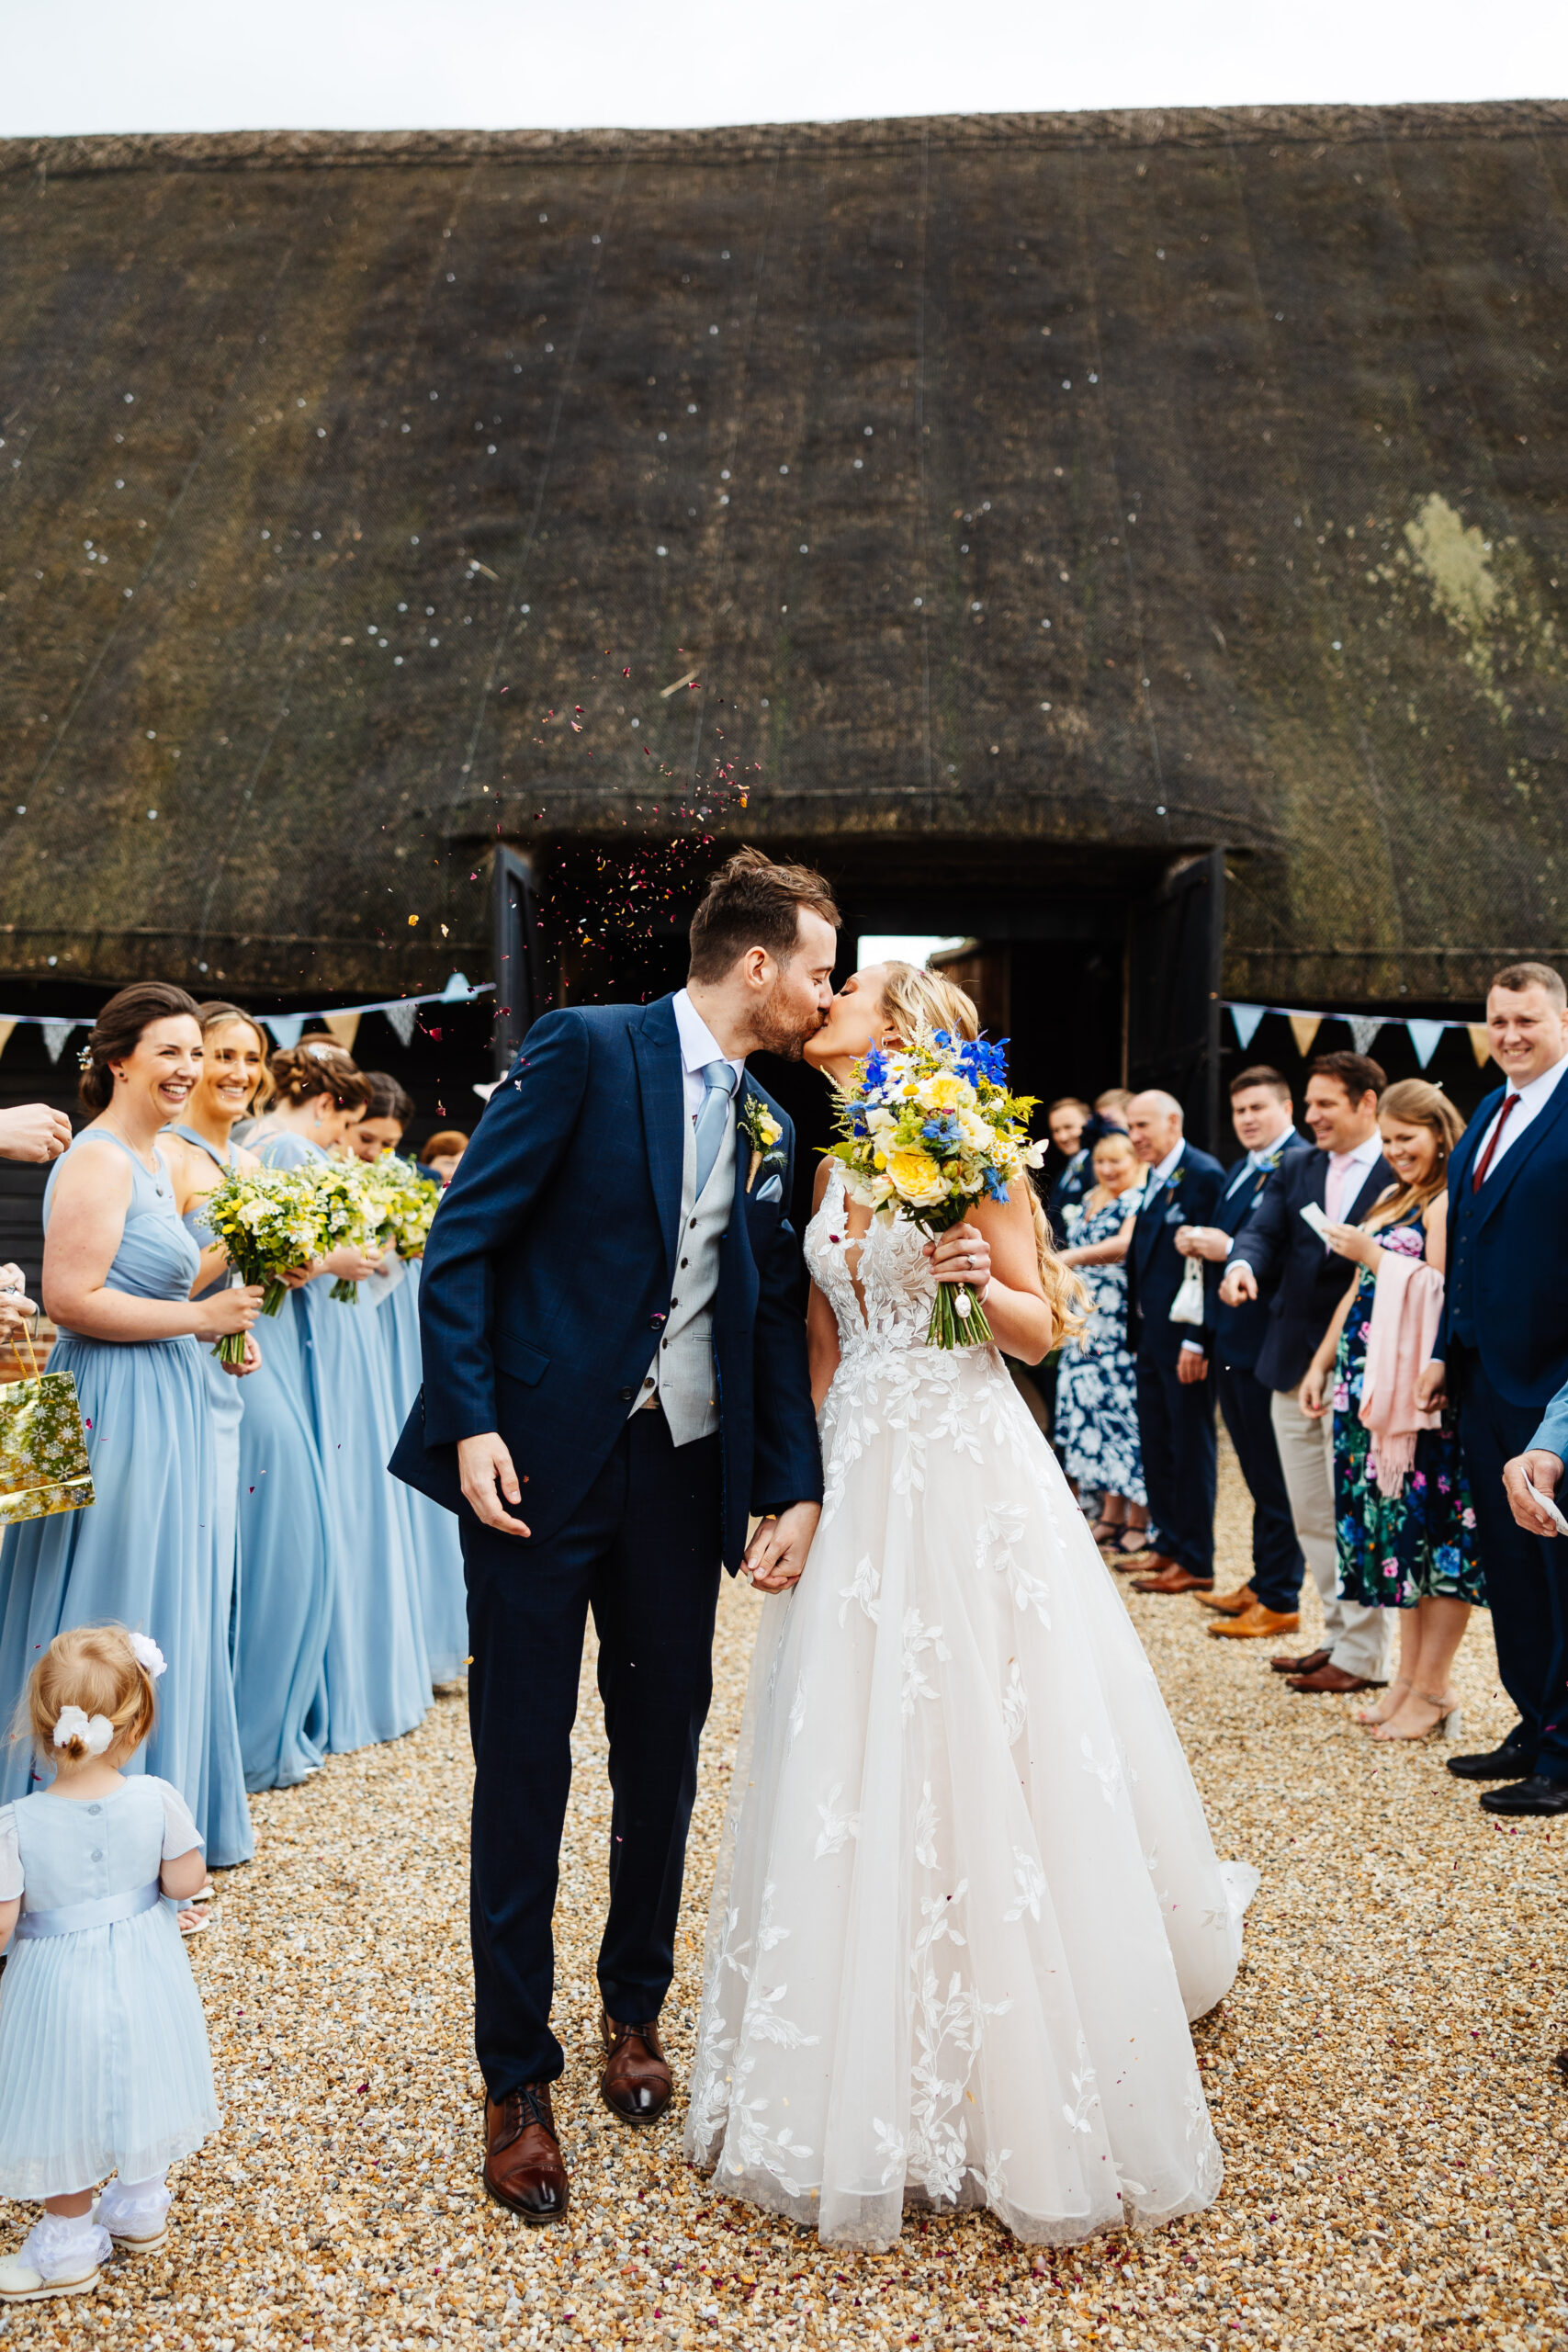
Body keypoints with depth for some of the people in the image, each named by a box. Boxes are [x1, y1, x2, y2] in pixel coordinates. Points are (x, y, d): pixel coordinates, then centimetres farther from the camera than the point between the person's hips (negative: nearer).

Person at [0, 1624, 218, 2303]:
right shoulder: (156, 1800, -21)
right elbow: (185, 1880, -9)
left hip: (60, 1986, -3)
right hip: (142, 1977, 3)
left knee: (63, 2116, 18)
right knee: (134, 2087, 27)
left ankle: (68, 2249, 36)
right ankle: (140, 2209, 46)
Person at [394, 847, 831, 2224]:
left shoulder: (769, 1129, 11)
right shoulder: (588, 1050, -8)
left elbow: (776, 1320, 10)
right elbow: (463, 1242, -11)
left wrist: (797, 1489, 0)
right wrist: (472, 1423, -18)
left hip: (683, 1472, 6)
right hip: (541, 1462, -5)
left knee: (664, 1761, 15)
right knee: (524, 1773, 3)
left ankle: (636, 2011, 37)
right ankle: (518, 2082, 18)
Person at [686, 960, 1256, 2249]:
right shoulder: (827, 1166, 13)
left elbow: (1041, 1328, -3)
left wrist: (985, 1280, -22)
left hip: (970, 1477, -5)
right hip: (858, 1479, 6)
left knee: (986, 1760, -3)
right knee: (858, 1767, 7)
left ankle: (1027, 2092, 13)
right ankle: (877, 2088, 23)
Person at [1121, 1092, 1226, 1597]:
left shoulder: (1203, 1175, -14)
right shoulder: (1155, 1179, 14)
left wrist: (1196, 1341, -21)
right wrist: (1138, 1333, 13)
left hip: (1185, 1340, -9)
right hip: (1150, 1338, 9)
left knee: (1190, 1447, 0)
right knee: (1156, 1446, 15)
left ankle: (1195, 1563, 8)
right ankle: (1168, 1545, 27)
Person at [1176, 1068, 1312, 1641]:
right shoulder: (1241, 1169, 18)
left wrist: (1229, 1249, -22)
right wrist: (1197, 1242, -1)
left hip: (1268, 1344, -10)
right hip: (1232, 1341, 10)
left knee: (1275, 1479, -1)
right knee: (1258, 1474, 18)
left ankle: (1279, 1601, 7)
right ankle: (1261, 1583, 28)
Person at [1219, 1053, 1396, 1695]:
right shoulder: (1294, 1171, 13)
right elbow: (1262, 1231, 1)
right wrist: (1242, 1265, -20)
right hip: (1294, 1367, 6)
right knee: (1311, 1520, 14)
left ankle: (1363, 1656, 10)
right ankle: (1338, 1636, 27)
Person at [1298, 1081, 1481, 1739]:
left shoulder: (1449, 1202, -9)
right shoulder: (1392, 1200, 19)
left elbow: (1442, 1292, -19)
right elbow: (1357, 1292, 21)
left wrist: (1373, 1254, -13)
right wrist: (1321, 1364, 18)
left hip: (1423, 1388, -9)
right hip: (1371, 1384, 9)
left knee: (1428, 1527, -4)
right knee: (1393, 1525, 11)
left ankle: (1432, 1689, 4)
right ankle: (1409, 1673, 18)